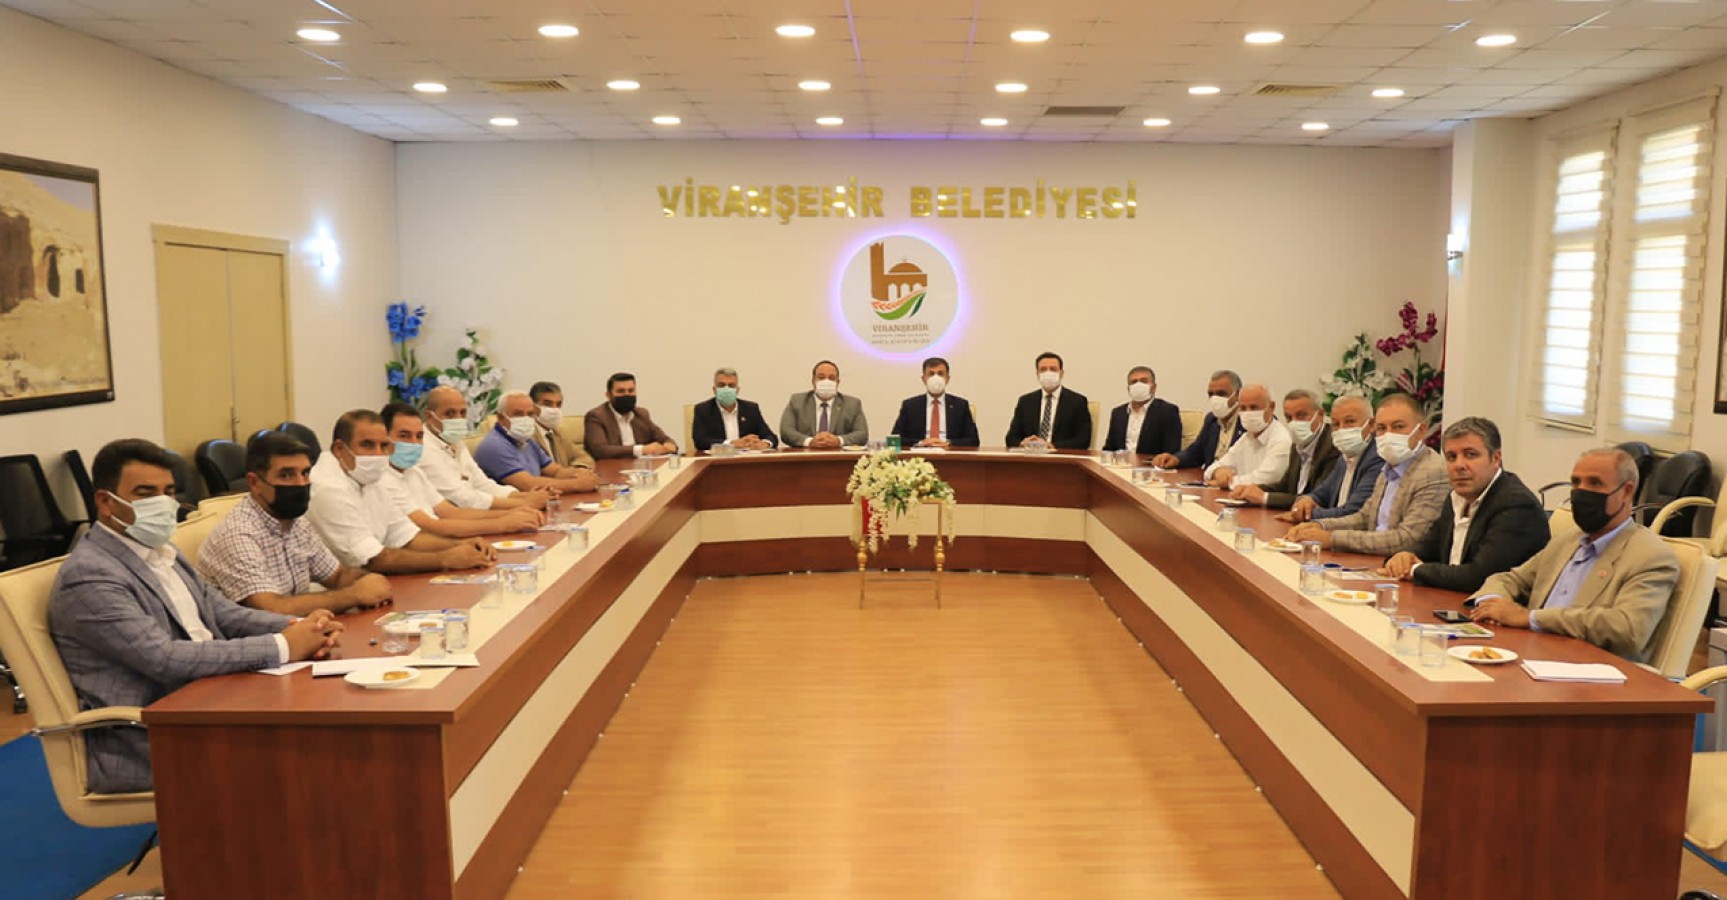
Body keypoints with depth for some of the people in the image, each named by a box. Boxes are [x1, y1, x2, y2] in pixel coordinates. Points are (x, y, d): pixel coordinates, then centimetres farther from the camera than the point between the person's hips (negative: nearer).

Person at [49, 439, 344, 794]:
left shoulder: (160, 552, 14)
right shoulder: (88, 576, -15)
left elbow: (224, 614, 13)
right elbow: (166, 659, -23)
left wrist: (300, 627, -6)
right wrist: (281, 646, -22)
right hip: (141, 747, -8)